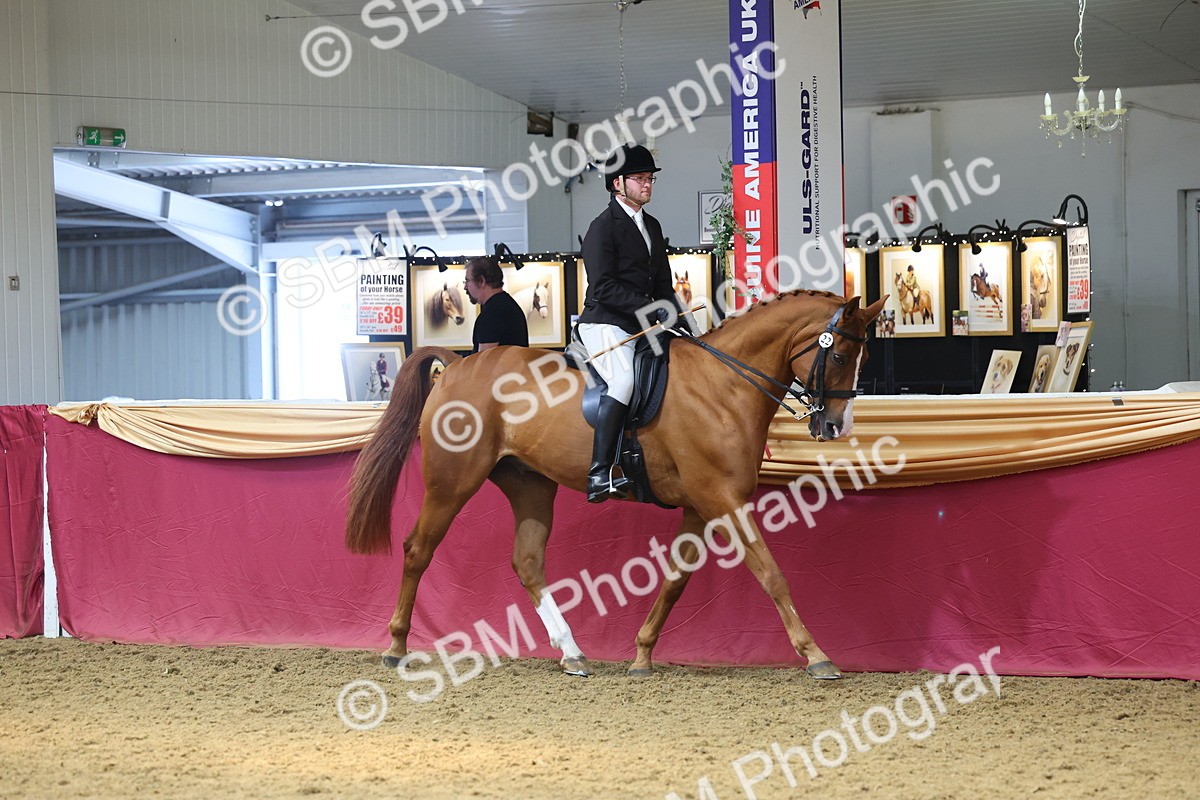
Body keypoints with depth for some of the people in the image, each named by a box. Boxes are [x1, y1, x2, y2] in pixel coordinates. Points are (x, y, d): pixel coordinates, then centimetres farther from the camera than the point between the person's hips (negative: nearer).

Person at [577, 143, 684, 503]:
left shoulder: (652, 226, 19)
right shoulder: (603, 226, -8)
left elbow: (663, 283, 22)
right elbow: (603, 287, -17)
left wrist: (678, 318, 4)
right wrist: (652, 308, -22)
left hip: (639, 327, 9)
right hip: (605, 324, -9)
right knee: (625, 379, -30)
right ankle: (600, 473, -36)